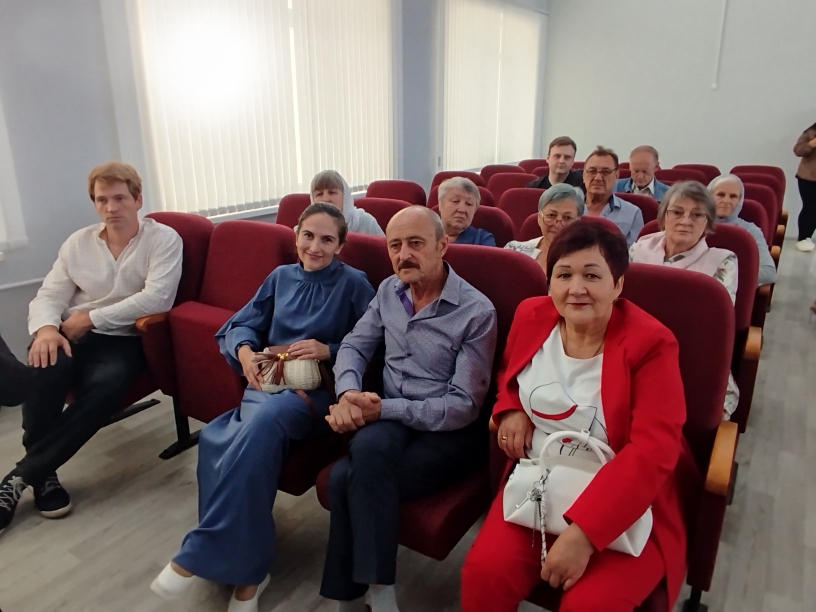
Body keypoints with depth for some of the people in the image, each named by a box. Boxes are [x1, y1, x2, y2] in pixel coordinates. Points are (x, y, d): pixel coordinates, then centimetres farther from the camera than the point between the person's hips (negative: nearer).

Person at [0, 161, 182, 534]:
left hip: (123, 340, -3)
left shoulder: (164, 239, -3)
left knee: (106, 385, -34)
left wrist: (91, 317, -15)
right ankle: (41, 475, -12)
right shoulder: (78, 242, 11)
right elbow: (48, 296, 6)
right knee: (47, 366, -31)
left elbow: (157, 298, -17)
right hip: (72, 335, 3)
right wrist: (46, 328, -18)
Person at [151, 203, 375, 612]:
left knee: (264, 420, -35)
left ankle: (200, 555, -25)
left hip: (319, 390, -3)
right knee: (259, 432, -31)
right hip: (269, 381, 4)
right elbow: (240, 325, 17)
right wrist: (244, 350, -4)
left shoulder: (354, 284, 4)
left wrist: (329, 351, -15)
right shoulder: (281, 276, 17)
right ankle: (246, 567, -18)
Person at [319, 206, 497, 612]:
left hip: (447, 431, -5)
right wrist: (348, 393, -14)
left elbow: (464, 405, -15)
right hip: (388, 419, 5)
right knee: (369, 447, -31)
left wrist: (384, 409, -24)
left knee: (348, 478, -27)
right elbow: (354, 346, 9)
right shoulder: (388, 291, 5)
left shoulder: (477, 312, -14)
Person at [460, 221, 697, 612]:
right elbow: (509, 371, 20)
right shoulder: (532, 316, -1)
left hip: (624, 503, -3)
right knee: (483, 572, -15)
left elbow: (653, 451, -21)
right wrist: (510, 408, -3)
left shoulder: (650, 343, -15)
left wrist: (582, 532, -28)